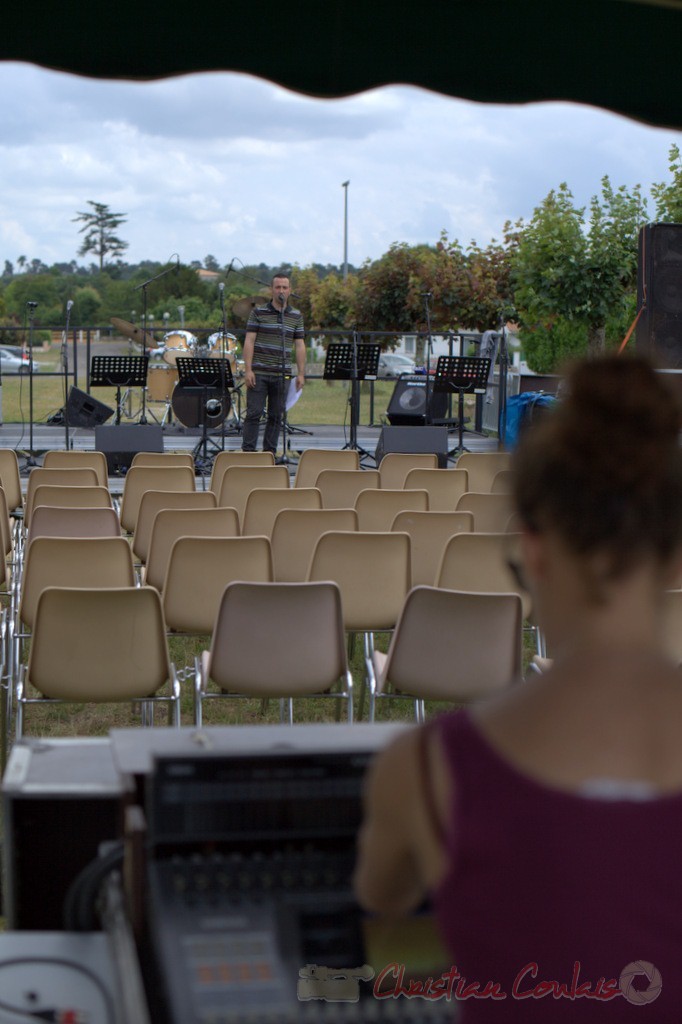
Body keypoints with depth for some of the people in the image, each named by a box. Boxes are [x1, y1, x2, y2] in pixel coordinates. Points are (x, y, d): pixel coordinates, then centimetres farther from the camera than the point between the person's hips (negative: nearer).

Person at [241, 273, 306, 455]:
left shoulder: (296, 316, 10)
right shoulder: (259, 312, 2)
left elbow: (299, 346, 9)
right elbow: (249, 341, -2)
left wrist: (301, 374, 2)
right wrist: (248, 370, -10)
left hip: (282, 375, 3)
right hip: (259, 373, -3)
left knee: (276, 416, 5)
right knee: (254, 413, -4)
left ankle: (270, 453, 12)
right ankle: (248, 452, 0)